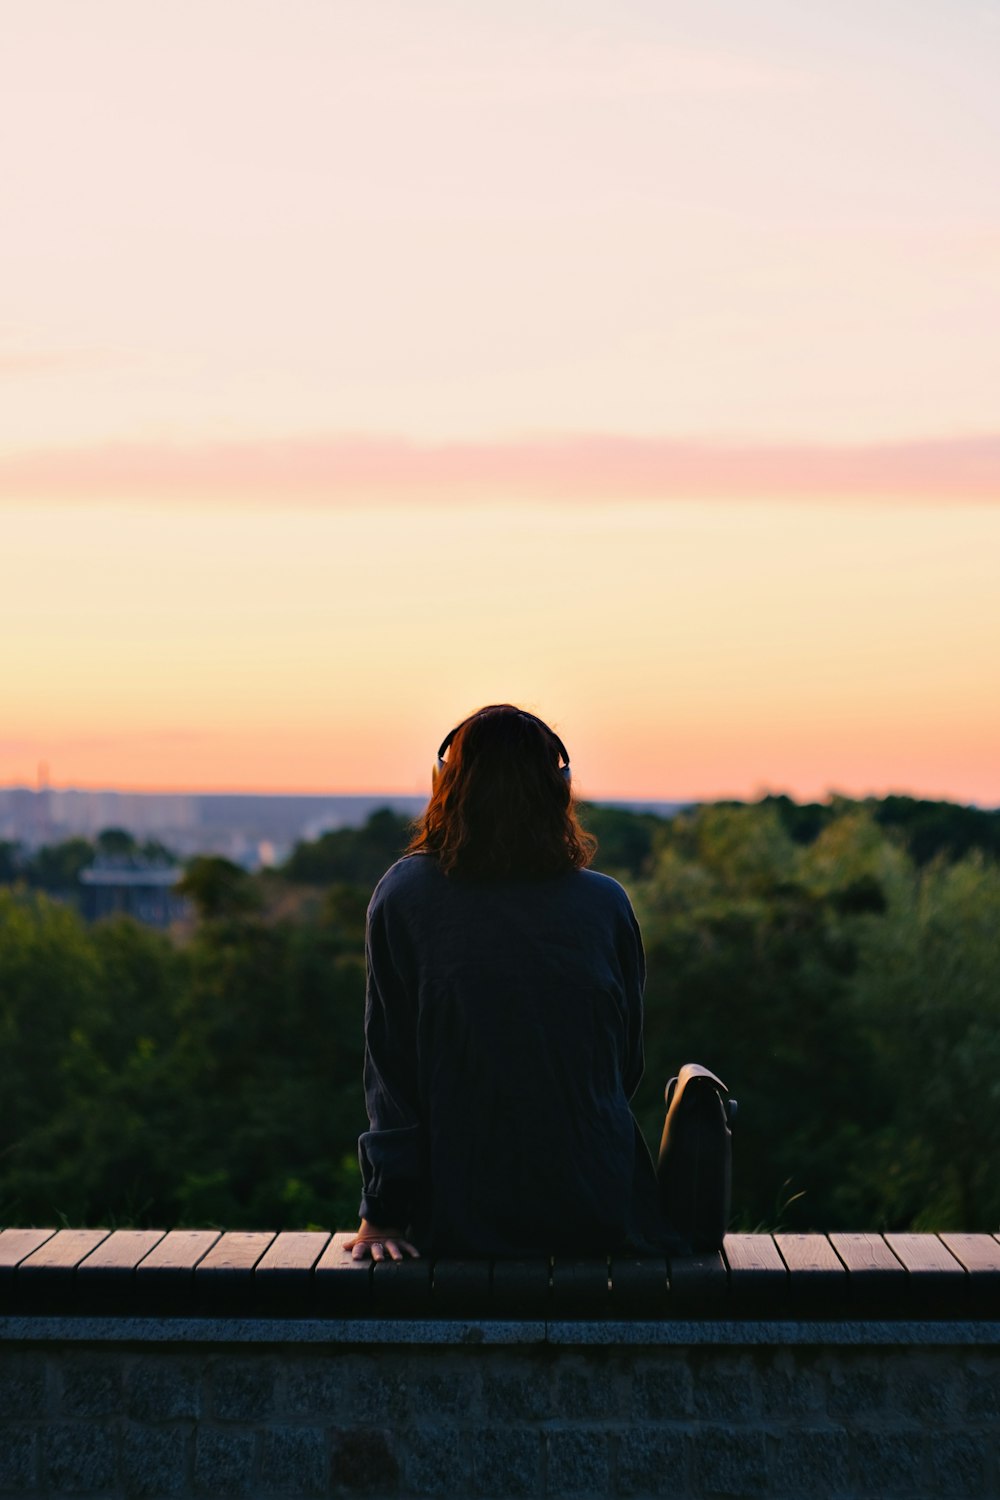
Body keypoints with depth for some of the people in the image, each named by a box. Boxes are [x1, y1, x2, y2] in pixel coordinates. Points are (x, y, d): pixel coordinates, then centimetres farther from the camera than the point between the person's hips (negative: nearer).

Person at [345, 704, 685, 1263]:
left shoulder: (403, 896, -7)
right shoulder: (607, 903, -4)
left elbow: (392, 1067, -5)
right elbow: (628, 1067, 7)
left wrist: (383, 1213, 1)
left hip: (458, 1219, 0)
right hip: (599, 1215, 0)